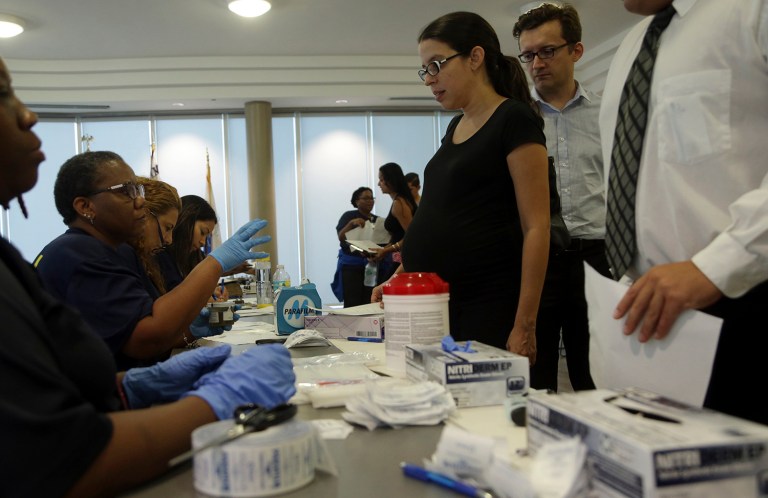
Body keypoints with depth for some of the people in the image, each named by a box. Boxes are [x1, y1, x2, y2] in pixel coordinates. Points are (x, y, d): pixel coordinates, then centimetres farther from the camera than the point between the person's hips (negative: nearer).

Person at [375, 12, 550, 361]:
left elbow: (536, 228, -13)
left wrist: (524, 326, -18)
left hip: (485, 307, -7)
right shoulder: (455, 127, 16)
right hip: (434, 302, 7)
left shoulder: (514, 119, -7)